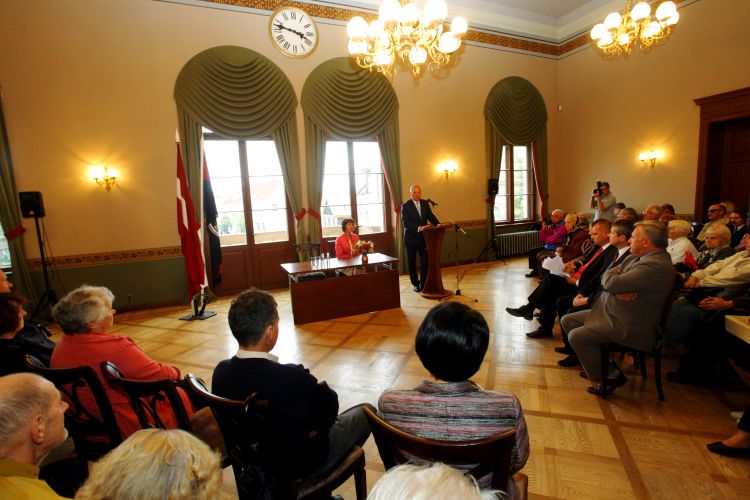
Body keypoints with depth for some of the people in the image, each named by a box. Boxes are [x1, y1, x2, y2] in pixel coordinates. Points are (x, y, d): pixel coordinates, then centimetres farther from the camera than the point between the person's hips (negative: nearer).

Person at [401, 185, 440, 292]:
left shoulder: (425, 203, 7)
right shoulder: (406, 206, -9)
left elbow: (431, 216, 5)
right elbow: (405, 222, -18)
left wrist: (438, 225, -15)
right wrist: (418, 228, -31)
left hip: (423, 237, 3)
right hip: (411, 238, -3)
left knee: (425, 261, 0)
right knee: (412, 262, 9)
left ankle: (424, 283, 12)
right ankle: (416, 284, 25)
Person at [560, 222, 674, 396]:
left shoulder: (656, 265, -24)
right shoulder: (635, 258, 8)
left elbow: (610, 283, -28)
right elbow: (606, 279, 8)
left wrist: (610, 275, -4)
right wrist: (617, 291, -14)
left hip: (629, 327, -10)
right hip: (612, 312, 10)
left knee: (576, 336, -21)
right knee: (568, 321, 7)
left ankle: (611, 376, 1)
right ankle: (598, 362, 17)